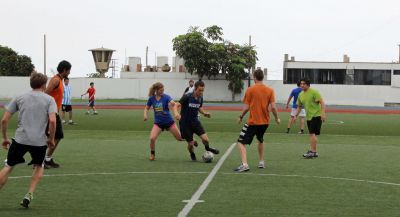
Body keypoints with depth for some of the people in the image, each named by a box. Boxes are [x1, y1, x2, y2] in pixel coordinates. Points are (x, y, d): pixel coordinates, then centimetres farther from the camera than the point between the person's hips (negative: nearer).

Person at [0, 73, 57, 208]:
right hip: (39, 141, -1)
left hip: (20, 139, 1)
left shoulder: (19, 98, 11)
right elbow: (52, 121, -10)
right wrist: (51, 139, 3)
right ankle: (29, 195, 10)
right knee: (39, 166, 24)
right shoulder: (49, 99, 4)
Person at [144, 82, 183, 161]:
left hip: (169, 121, -1)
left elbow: (174, 104, -30)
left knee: (180, 138, 4)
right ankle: (152, 154, 5)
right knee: (152, 138, -19)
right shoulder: (151, 98, -5)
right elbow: (147, 108, 10)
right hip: (158, 122, 1)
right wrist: (145, 114, -12)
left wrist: (175, 112, -50)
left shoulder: (166, 97, -14)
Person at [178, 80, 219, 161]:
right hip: (185, 123, -4)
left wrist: (204, 113, -2)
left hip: (195, 122, 4)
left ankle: (207, 148, 22)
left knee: (205, 139, -13)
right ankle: (192, 155, 34)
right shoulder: (187, 97, -18)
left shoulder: (200, 98, -1)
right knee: (190, 144, 0)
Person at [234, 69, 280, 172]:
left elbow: (246, 107, -8)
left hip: (253, 122, -5)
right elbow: (273, 107, -4)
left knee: (241, 142, -1)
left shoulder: (250, 90, -8)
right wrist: (277, 118, 11)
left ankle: (244, 164, -19)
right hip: (265, 122, 5)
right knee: (260, 140, 31)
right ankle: (261, 162, 32)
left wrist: (241, 117, 8)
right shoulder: (270, 90, 0)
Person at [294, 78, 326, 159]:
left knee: (312, 134, -14)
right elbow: (299, 106, 20)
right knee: (312, 134, 13)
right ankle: (314, 152, 21)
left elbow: (322, 102, -16)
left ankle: (312, 151, -13)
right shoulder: (301, 95, 9)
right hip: (309, 116, 8)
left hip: (316, 115, -8)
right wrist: (296, 115, 9)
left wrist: (323, 113, -25)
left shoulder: (314, 92, -12)